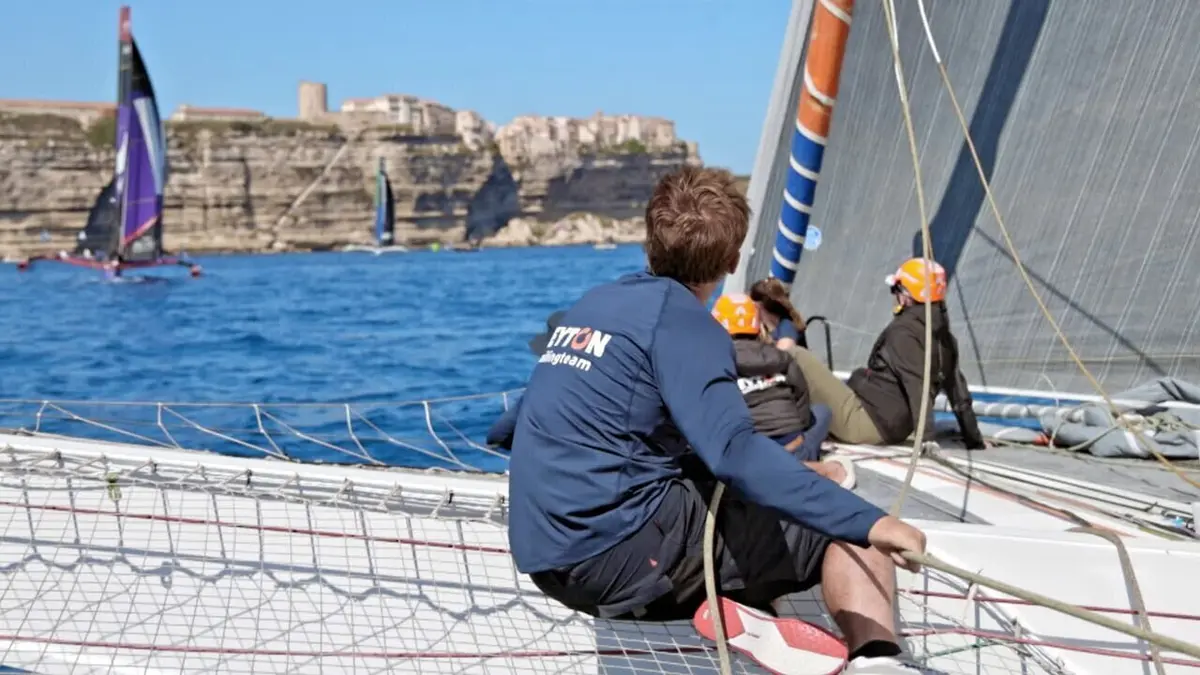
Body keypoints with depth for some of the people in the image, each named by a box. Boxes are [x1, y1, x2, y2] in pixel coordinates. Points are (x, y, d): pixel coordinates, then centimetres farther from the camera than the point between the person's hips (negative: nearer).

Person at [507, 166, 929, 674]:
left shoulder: (593, 304, 14)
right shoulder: (683, 321, -10)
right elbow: (735, 451, -26)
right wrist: (868, 522, -29)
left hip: (549, 556, 8)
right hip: (621, 549, -8)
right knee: (848, 535, -1)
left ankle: (713, 604, 8)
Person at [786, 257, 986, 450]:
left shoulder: (904, 332, -17)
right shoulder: (944, 337, 9)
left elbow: (917, 387, -27)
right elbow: (958, 391, 13)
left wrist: (926, 437, -33)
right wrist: (974, 439, 20)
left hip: (865, 423, -9)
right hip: (892, 430, 9)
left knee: (797, 358, -10)